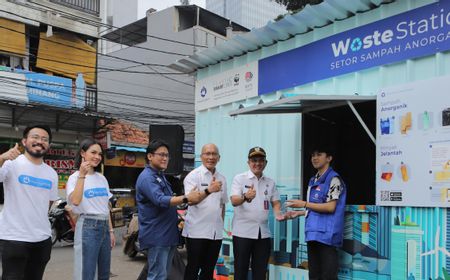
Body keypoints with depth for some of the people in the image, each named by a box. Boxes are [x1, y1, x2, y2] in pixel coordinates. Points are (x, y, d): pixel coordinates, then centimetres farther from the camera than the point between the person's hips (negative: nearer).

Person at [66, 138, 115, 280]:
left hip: (104, 227, 7)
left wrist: (111, 231, 13)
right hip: (88, 227, -6)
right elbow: (75, 201, -24)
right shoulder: (75, 177, -5)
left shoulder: (102, 178, 13)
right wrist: (82, 175, -24)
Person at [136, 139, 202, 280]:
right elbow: (161, 201, -29)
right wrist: (186, 198, -36)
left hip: (168, 234, 10)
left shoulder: (160, 175, 16)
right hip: (157, 236, -10)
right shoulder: (147, 177, -15)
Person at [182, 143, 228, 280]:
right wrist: (208, 190, -37)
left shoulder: (222, 178, 11)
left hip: (216, 232, 6)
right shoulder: (193, 176, -7)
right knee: (193, 269, 3)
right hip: (197, 231, -5)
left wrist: (221, 224, 16)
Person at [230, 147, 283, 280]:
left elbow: (276, 202, 14)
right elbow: (234, 201, -15)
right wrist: (245, 197, -37)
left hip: (263, 233, 4)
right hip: (242, 232, -4)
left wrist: (278, 214, -8)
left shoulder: (270, 182, 11)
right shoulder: (239, 179, -4)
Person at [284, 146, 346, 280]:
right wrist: (298, 213, 17)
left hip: (326, 234, -8)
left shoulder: (334, 179, -8)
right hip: (313, 234, 8)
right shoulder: (313, 180, 16)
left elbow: (330, 207, -16)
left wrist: (304, 204, -12)